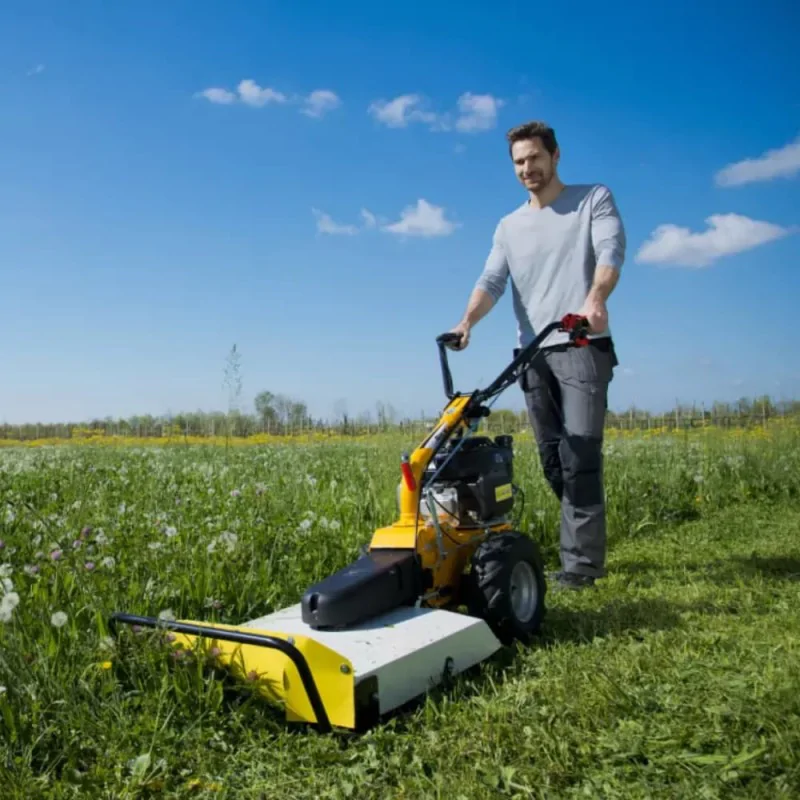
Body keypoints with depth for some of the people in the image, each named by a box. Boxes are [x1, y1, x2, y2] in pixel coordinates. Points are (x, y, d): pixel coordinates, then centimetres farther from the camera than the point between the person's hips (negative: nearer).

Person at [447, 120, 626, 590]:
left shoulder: (595, 200, 6)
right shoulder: (509, 227, 17)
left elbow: (611, 251, -13)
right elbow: (491, 281, 3)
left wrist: (595, 299, -34)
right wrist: (467, 322, -18)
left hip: (583, 347, -5)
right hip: (534, 354, 5)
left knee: (579, 456, -12)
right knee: (553, 459, 7)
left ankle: (581, 561, -6)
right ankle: (586, 544, 21)